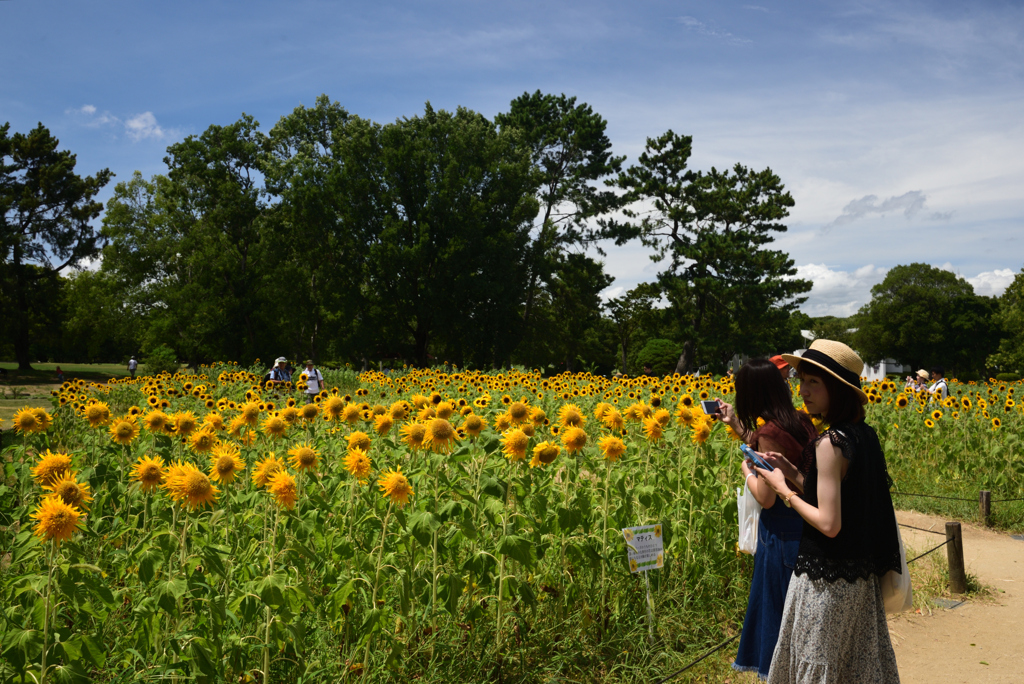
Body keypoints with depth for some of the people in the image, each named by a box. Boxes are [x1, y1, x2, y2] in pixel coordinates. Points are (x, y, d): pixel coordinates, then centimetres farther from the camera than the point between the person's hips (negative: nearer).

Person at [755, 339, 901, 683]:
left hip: (826, 580, -9)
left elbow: (829, 524, -23)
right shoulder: (865, 435, 3)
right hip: (861, 575, 9)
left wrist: (784, 489, -11)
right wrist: (794, 474, 7)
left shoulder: (830, 443, -22)